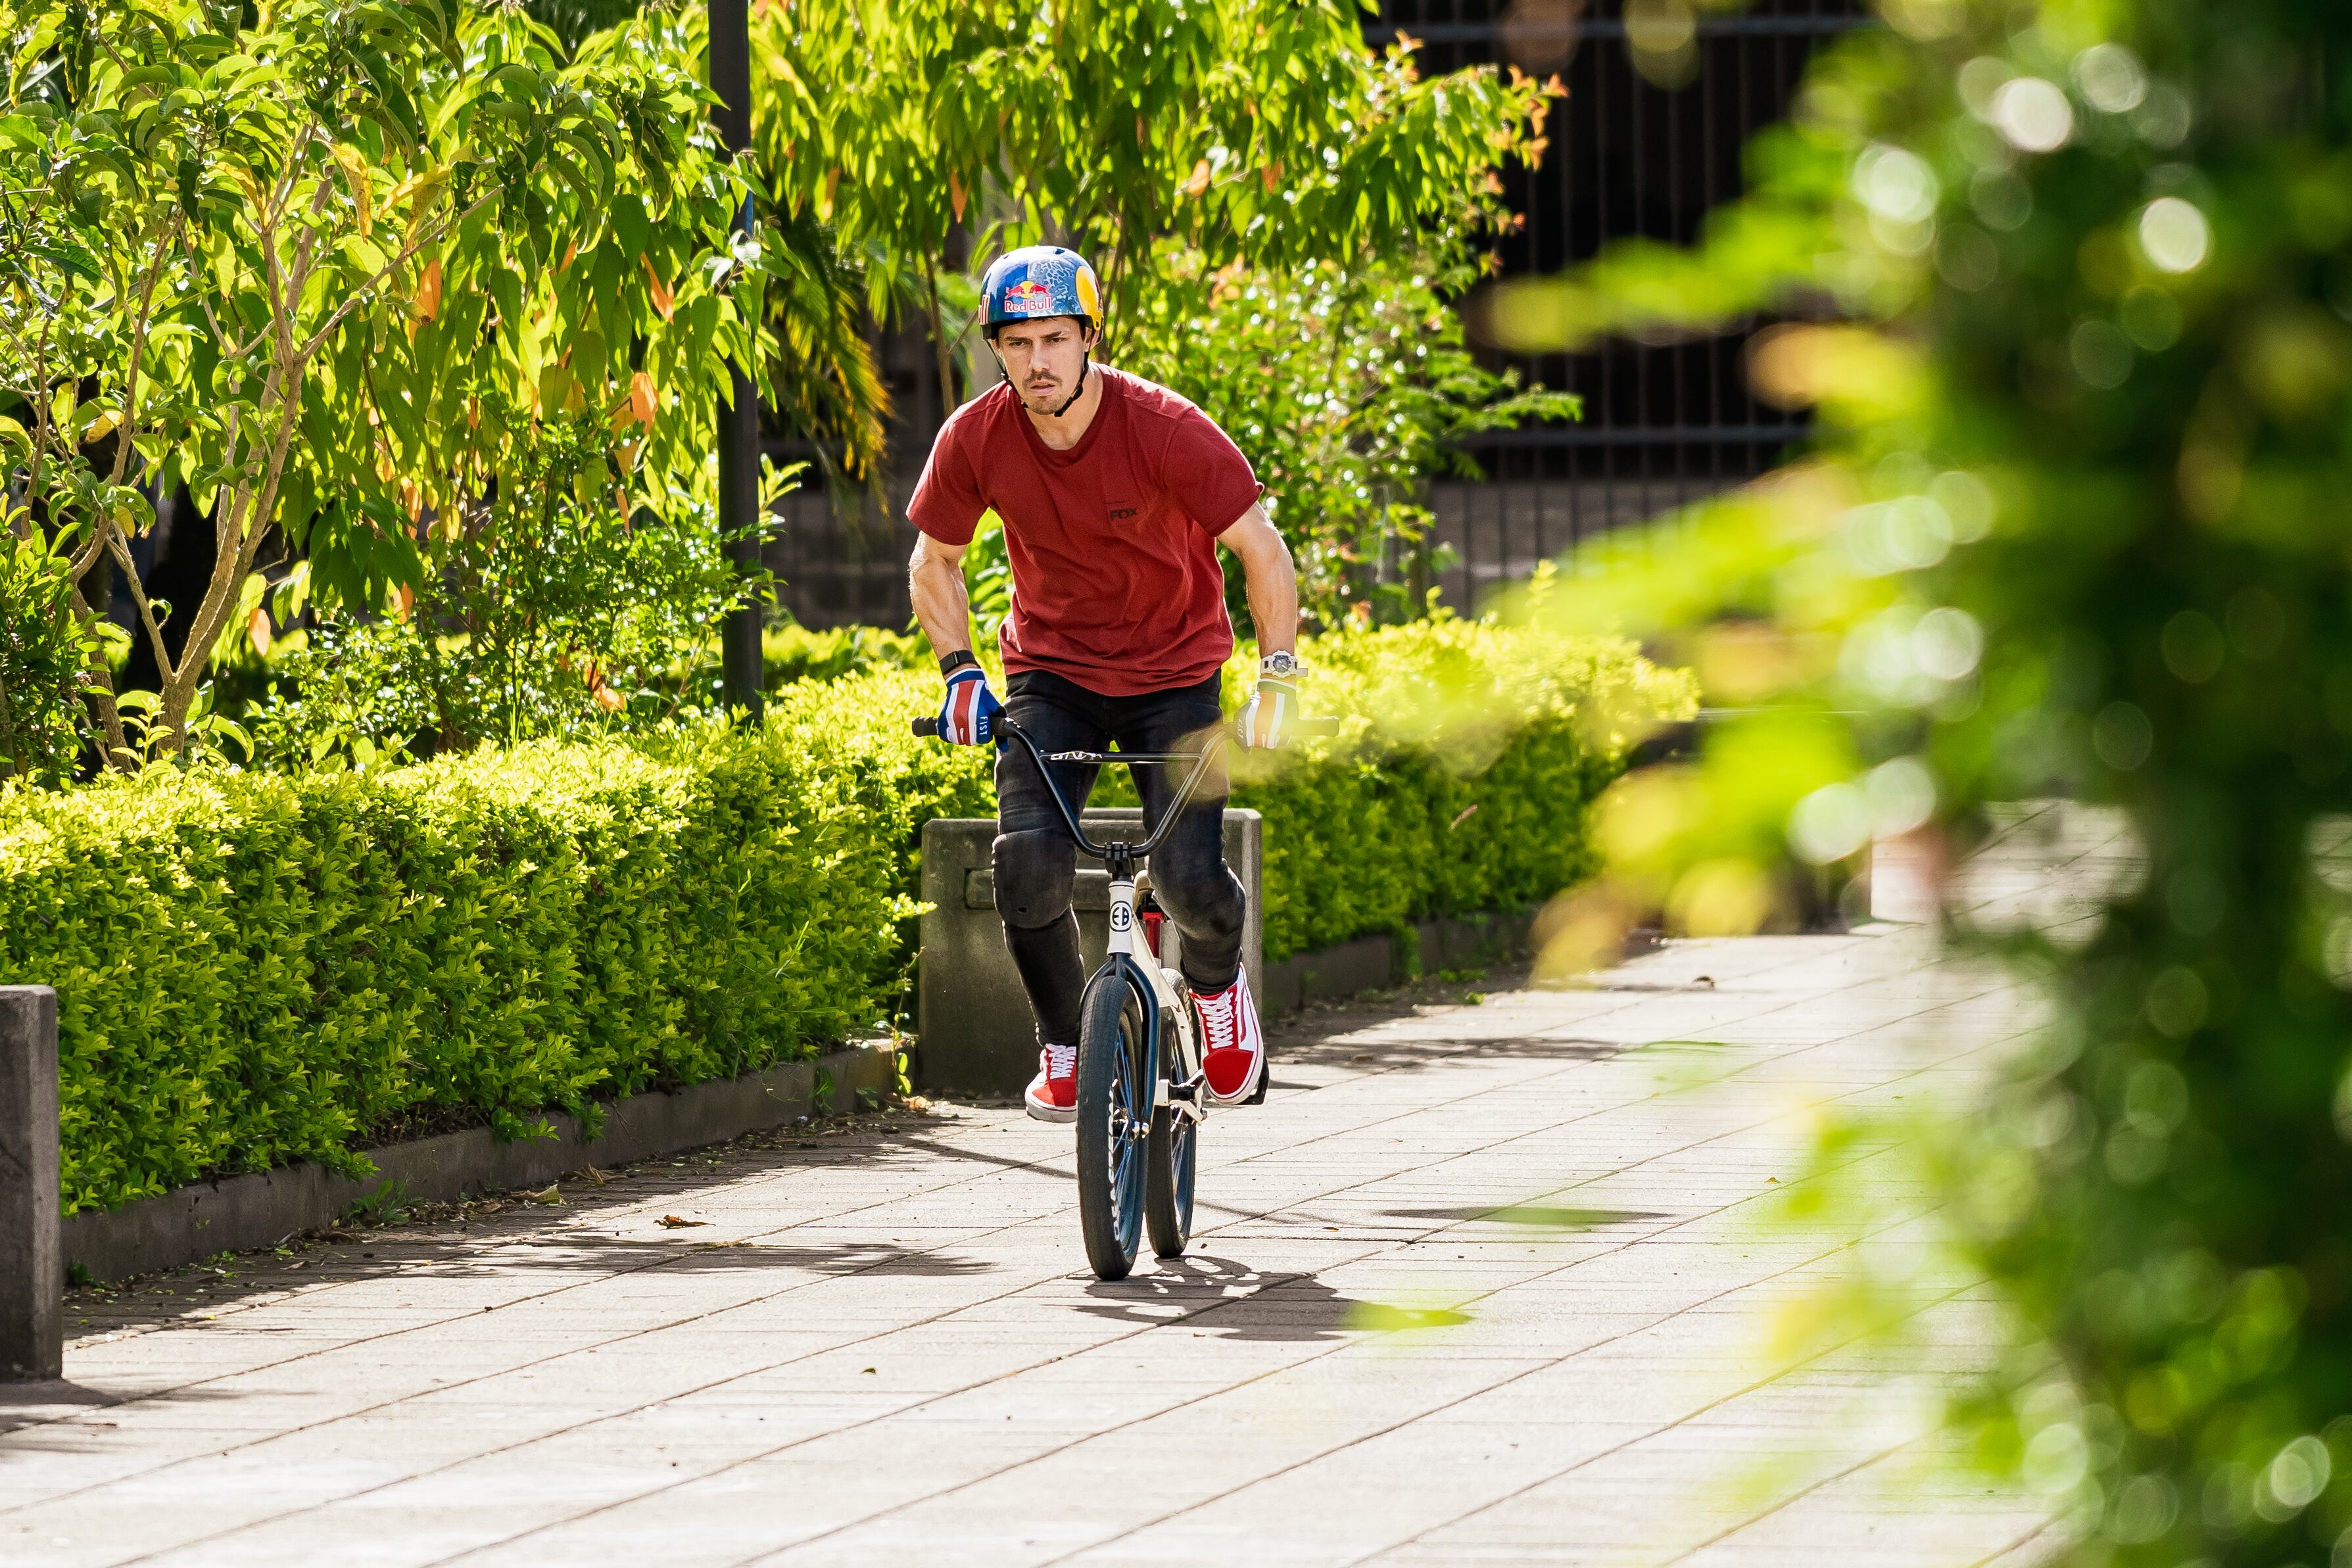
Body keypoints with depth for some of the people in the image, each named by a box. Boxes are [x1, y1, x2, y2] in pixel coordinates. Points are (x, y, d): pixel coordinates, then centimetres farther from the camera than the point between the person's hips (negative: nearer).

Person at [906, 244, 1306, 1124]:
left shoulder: (1163, 429, -22)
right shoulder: (975, 439, -14)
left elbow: (1263, 553, -14)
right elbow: (935, 561, 4)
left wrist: (1278, 678, -20)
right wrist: (959, 671, -7)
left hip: (1173, 674, -2)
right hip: (1051, 671, 2)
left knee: (1191, 882, -17)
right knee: (1028, 864, -21)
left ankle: (1216, 979, 20)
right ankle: (1062, 1044, 4)